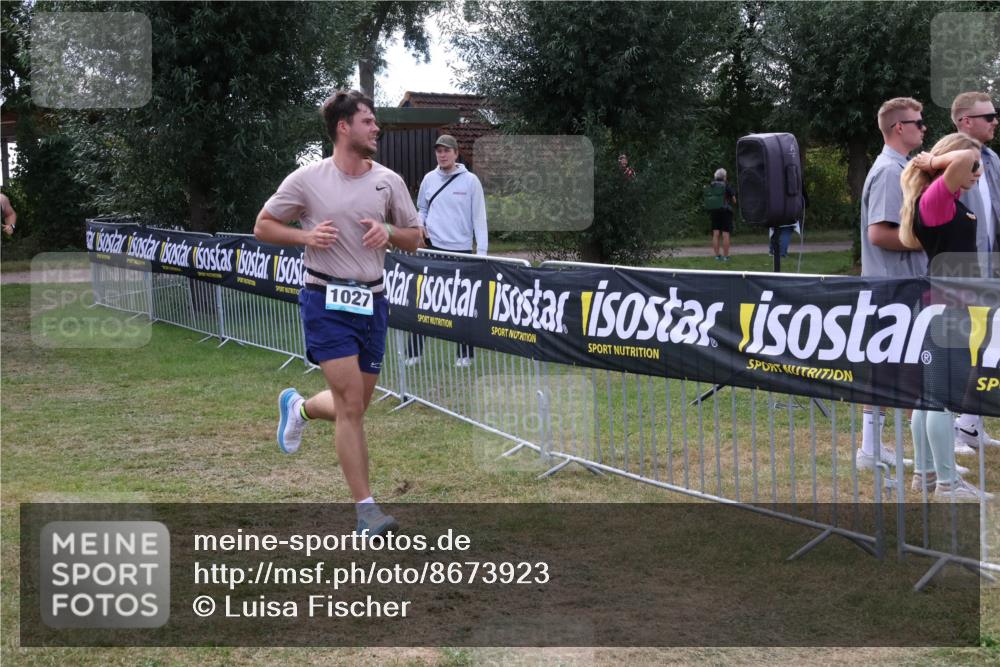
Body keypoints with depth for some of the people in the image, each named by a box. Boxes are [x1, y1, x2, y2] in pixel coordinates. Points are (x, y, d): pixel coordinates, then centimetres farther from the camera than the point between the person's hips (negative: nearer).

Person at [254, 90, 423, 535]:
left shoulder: (388, 181, 5)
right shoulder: (307, 180, -4)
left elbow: (414, 238, 13)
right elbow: (262, 226, 4)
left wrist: (388, 233, -10)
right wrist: (306, 236, -14)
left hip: (371, 301, 5)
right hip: (326, 301, -5)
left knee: (354, 405, 10)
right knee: (351, 404, -12)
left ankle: (299, 407, 44)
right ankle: (366, 509, -5)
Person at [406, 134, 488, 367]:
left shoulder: (470, 181, -4)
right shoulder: (429, 179, 6)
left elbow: (479, 217, -5)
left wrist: (482, 250, -10)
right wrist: (419, 226, -2)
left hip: (461, 251, -3)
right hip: (431, 249, 3)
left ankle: (465, 354, 15)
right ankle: (414, 352, 7)